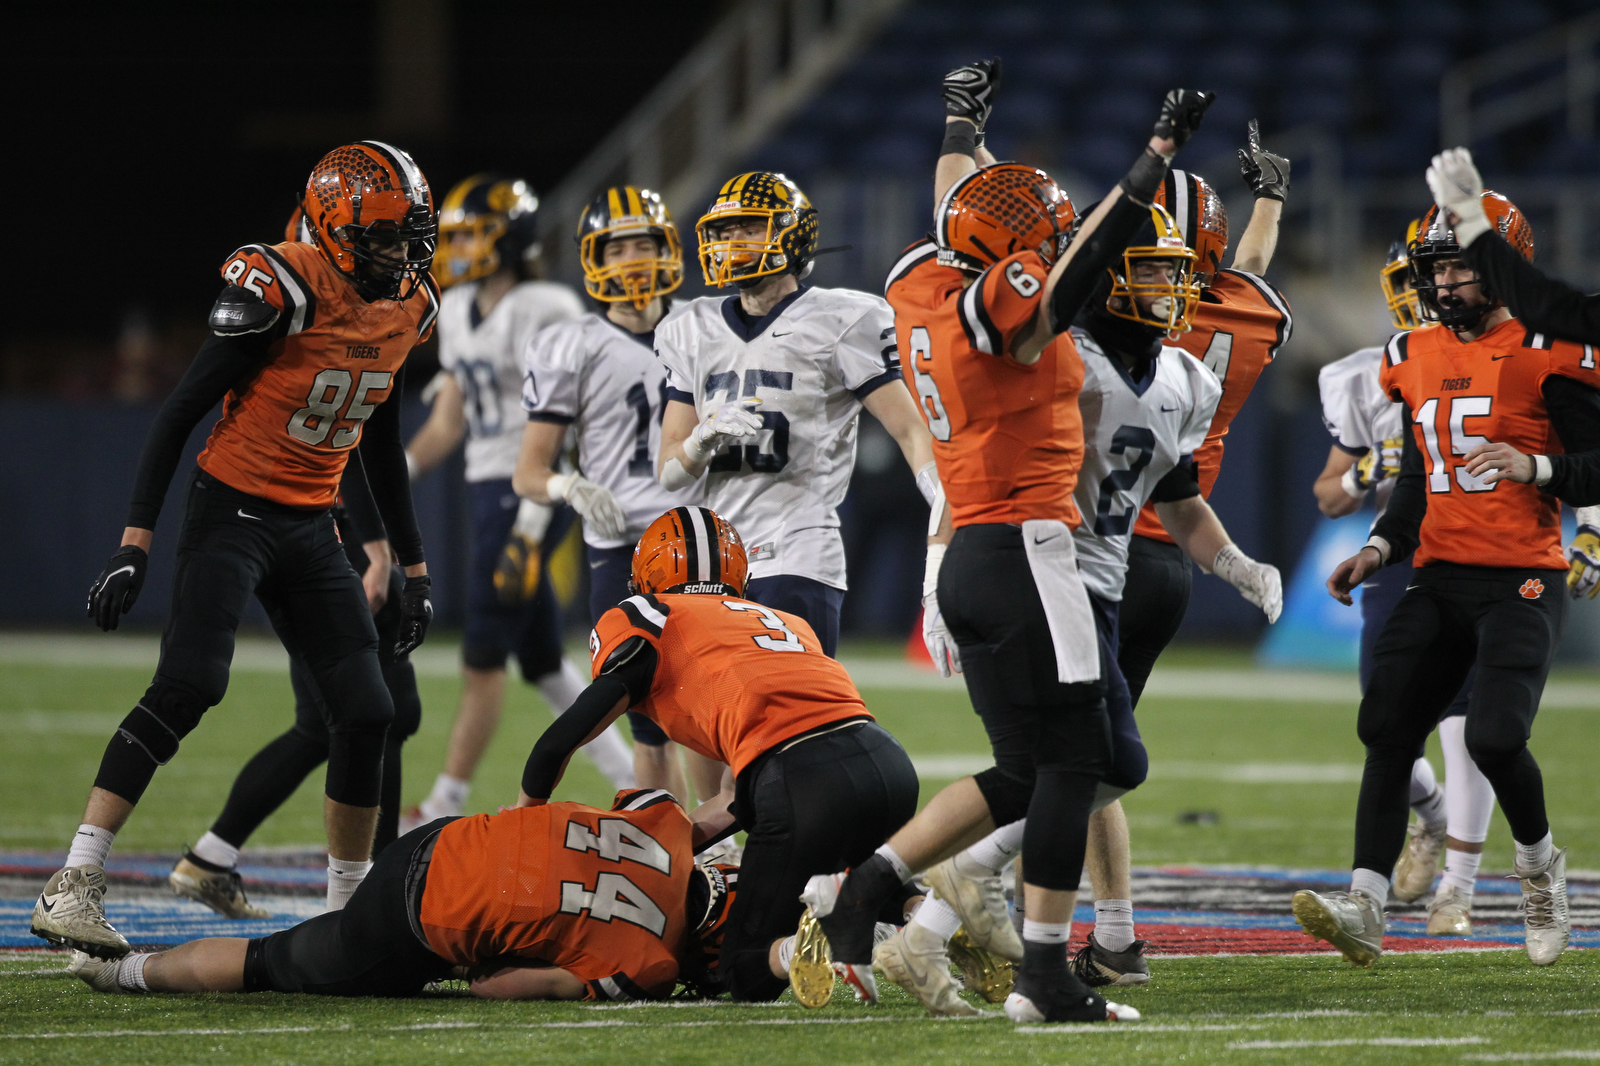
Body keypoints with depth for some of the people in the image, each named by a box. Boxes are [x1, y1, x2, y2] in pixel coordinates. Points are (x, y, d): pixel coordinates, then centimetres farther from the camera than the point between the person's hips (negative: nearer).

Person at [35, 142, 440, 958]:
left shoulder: (407, 309, 5)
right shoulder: (283, 290, -18)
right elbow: (182, 410, -15)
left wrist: (413, 565, 21)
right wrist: (136, 541, -19)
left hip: (311, 526, 7)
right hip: (233, 513, -7)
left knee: (366, 709, 2)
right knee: (189, 684, -22)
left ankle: (351, 907, 16)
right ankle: (72, 889, -24)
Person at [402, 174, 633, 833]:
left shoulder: (541, 315, -15)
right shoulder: (459, 312, 13)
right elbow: (448, 421, 19)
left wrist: (528, 531, -21)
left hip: (527, 494, -9)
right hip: (488, 488, 9)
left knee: (483, 659, -4)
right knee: (542, 661, 11)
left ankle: (445, 806, 2)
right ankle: (633, 786, 17)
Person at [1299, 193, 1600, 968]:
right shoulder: (1416, 359, 14)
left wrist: (1535, 467, -23)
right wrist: (1381, 546, 10)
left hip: (1520, 583, -6)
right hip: (1439, 579, 6)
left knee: (1495, 738, -19)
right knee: (1387, 731, -7)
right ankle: (1364, 909, -10)